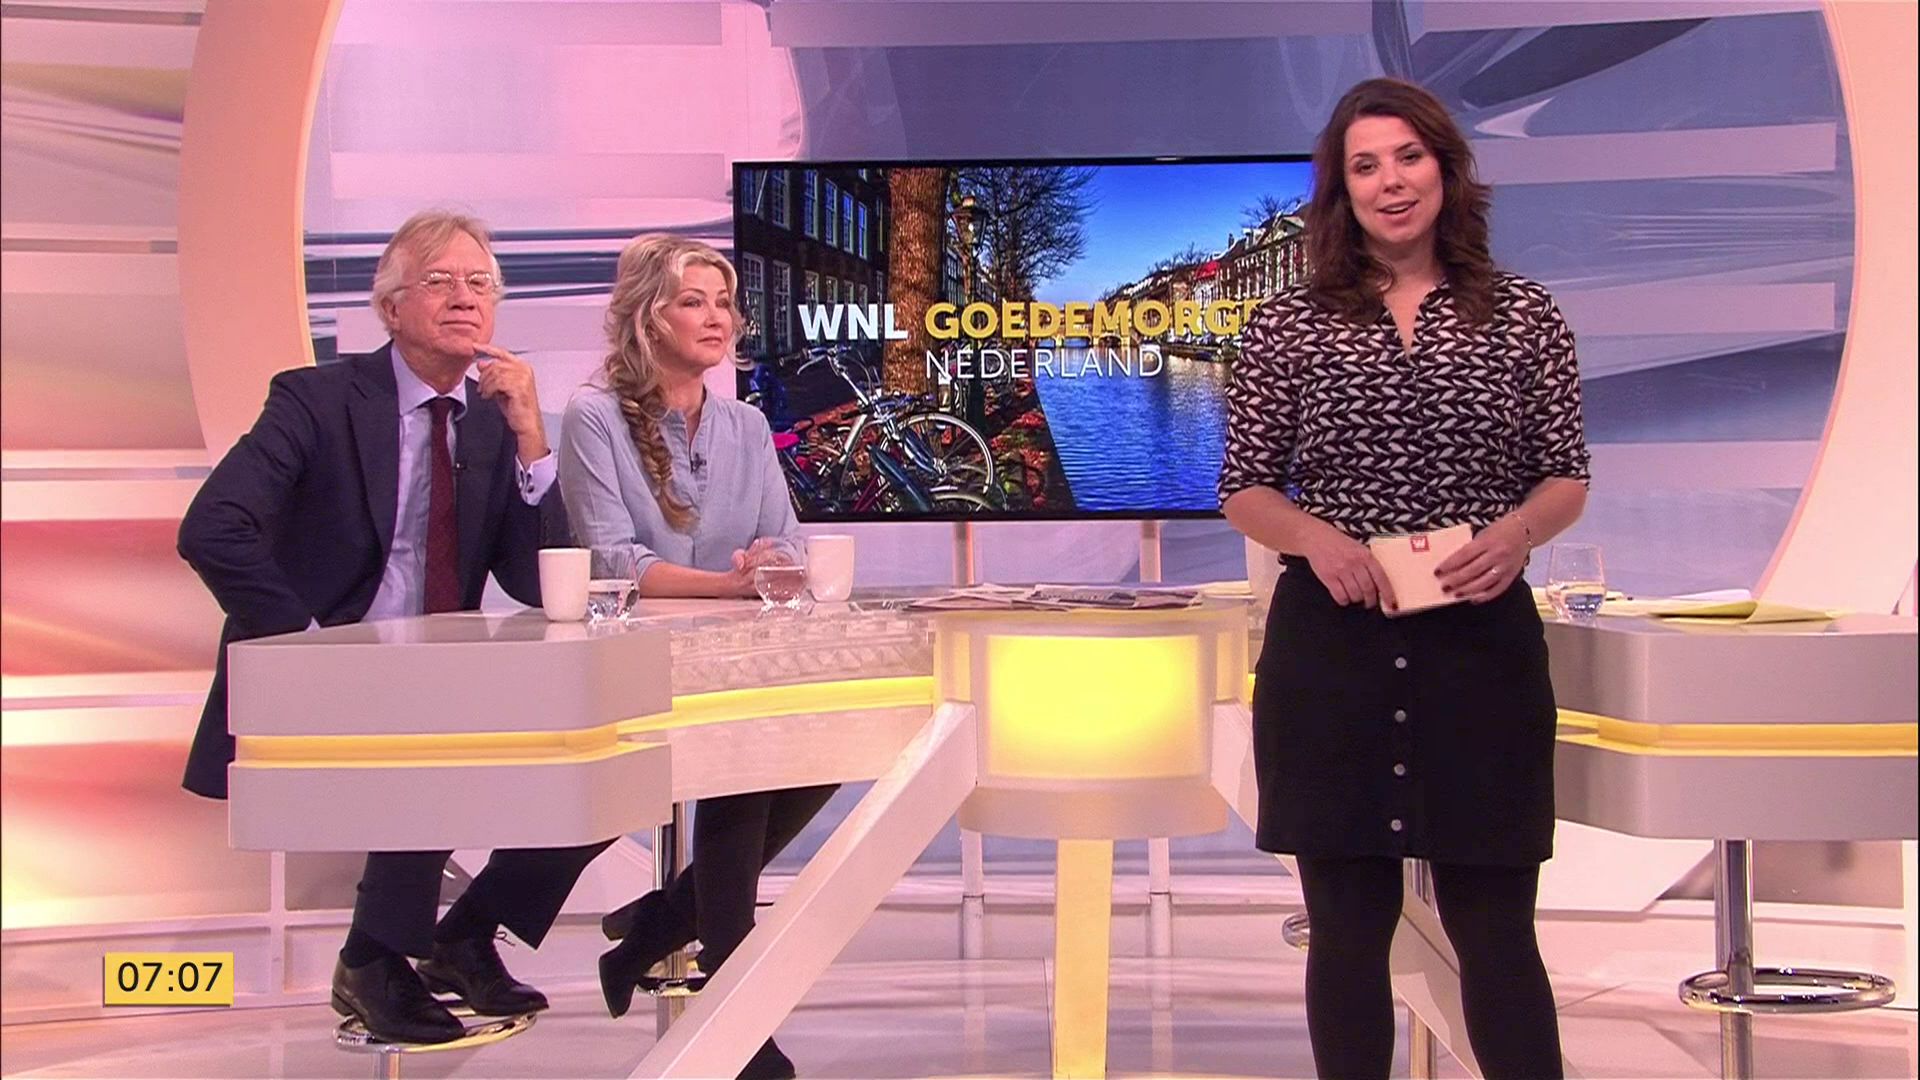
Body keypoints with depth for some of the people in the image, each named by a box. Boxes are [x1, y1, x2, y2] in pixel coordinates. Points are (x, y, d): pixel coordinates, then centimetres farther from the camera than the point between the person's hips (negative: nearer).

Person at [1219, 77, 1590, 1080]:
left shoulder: (1525, 317, 5)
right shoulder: (1287, 324, 4)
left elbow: (1567, 476, 10)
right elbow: (1243, 489, 7)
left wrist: (1519, 529, -12)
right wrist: (1318, 537, -13)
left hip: (1482, 638, 0)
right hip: (1329, 644, 0)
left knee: (1494, 922, 3)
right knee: (1348, 921, 7)